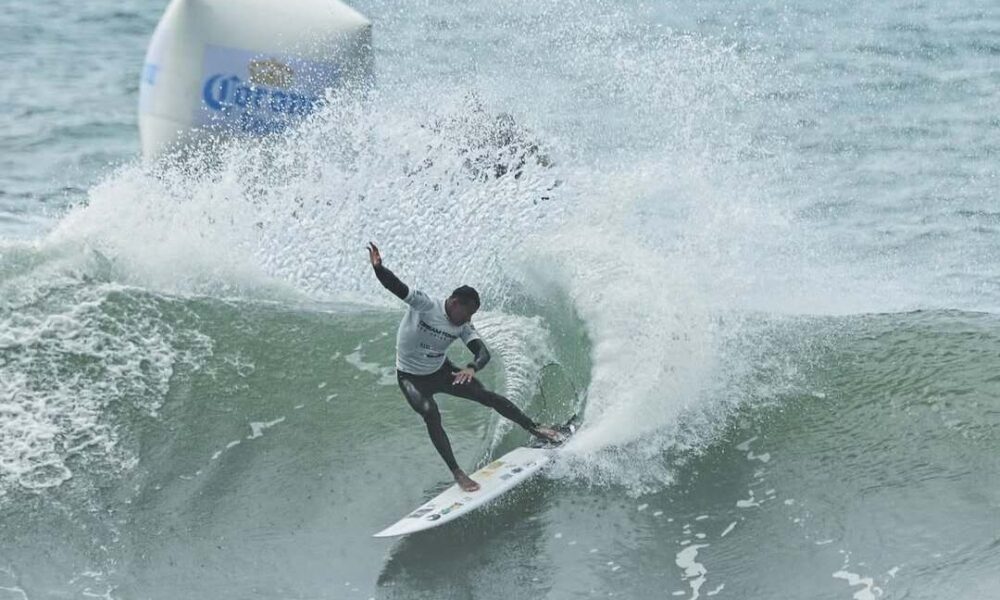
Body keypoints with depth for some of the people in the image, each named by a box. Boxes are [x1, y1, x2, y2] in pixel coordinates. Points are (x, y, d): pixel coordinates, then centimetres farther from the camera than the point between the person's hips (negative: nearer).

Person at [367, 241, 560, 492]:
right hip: (411, 377, -5)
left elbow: (483, 353, -19)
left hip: (440, 371, 5)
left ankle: (533, 428, 19)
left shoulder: (463, 327, -10)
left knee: (488, 397, 1)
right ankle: (457, 472, -19)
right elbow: (396, 286, -37)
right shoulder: (424, 305, -24)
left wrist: (472, 368, -43)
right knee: (431, 415, -27)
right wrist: (378, 268, -58)